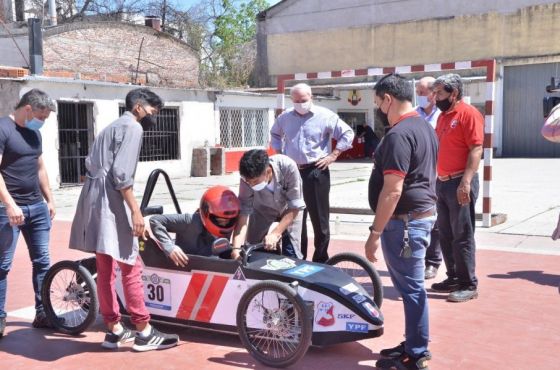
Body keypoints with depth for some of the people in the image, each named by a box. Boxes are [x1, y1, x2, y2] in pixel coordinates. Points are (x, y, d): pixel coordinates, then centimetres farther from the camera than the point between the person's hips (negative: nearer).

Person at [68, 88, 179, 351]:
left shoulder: (112, 127, 24)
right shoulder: (132, 127, -6)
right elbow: (121, 173, -17)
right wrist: (136, 210, -18)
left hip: (94, 199, 10)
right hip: (110, 201, -10)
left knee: (105, 268, 11)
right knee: (131, 267, -6)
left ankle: (114, 330, 18)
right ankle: (144, 333, -1)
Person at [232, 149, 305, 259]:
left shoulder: (288, 167, -39)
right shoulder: (247, 178, -33)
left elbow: (295, 206, -31)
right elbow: (243, 211, -34)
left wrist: (276, 234, -37)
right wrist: (236, 247, -45)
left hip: (289, 209, -2)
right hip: (263, 210, 2)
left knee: (292, 255, -11)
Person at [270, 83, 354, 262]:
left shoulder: (325, 116, -6)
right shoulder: (285, 117, 7)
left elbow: (347, 133, -4)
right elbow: (275, 134, 26)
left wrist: (333, 155, -8)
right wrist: (279, 154, 13)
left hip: (316, 172, -4)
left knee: (319, 217, 2)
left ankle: (321, 260, 12)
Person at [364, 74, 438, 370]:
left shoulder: (399, 134, -19)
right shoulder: (424, 127, 13)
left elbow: (392, 191, -24)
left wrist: (375, 232, -20)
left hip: (404, 221, -10)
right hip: (422, 214, 10)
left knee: (411, 288, -1)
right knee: (410, 286, 17)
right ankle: (413, 345, 28)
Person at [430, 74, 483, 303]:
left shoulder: (468, 113, -10)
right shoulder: (443, 116, 16)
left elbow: (476, 149, -17)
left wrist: (466, 182, -25)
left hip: (459, 183, -8)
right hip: (442, 182, 9)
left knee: (462, 236, -4)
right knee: (446, 234, 13)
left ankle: (469, 285, 4)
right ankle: (454, 278, 24)